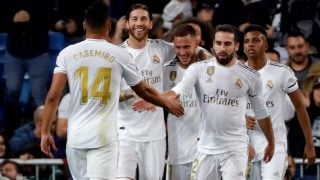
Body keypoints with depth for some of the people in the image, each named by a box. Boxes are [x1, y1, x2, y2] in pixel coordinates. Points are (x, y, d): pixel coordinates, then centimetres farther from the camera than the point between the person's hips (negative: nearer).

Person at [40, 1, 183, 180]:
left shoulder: (67, 54, 1)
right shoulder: (119, 55, 0)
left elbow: (53, 96, -5)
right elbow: (143, 91, 13)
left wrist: (45, 133, 2)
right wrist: (168, 103, 31)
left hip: (75, 136, 3)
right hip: (104, 137, -3)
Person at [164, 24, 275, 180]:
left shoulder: (249, 76, 0)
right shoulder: (199, 69, -2)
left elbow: (261, 113, 12)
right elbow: (178, 90, -18)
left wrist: (271, 143, 20)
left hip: (235, 149, -2)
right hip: (206, 148, 2)